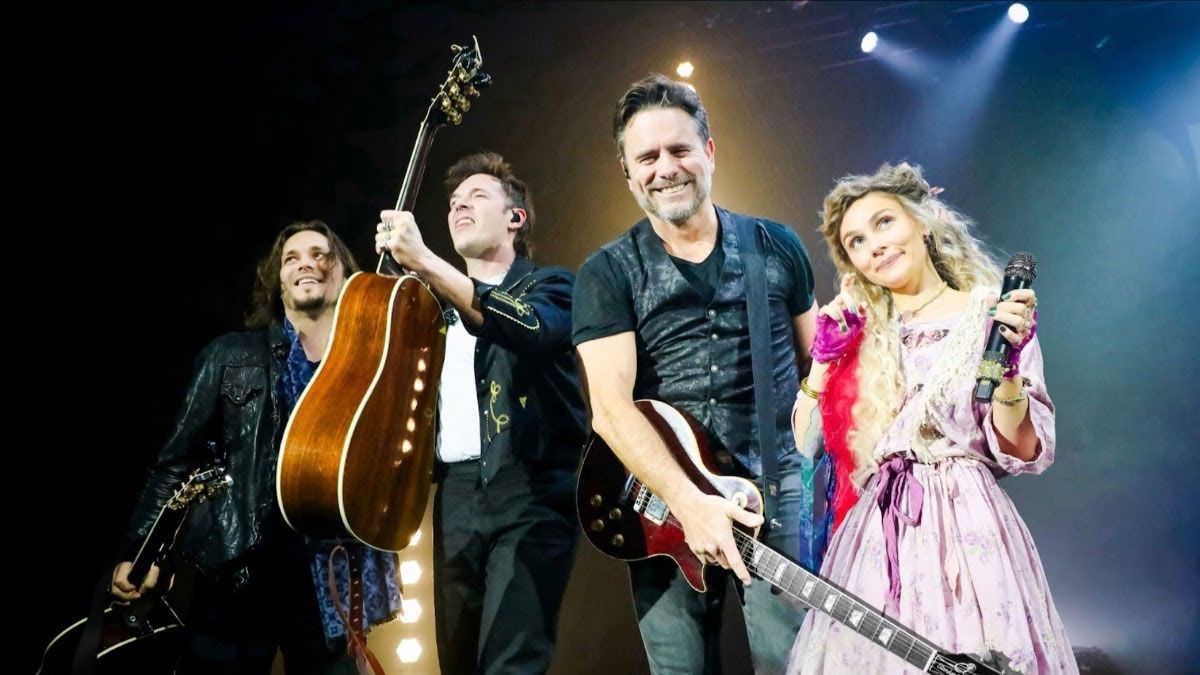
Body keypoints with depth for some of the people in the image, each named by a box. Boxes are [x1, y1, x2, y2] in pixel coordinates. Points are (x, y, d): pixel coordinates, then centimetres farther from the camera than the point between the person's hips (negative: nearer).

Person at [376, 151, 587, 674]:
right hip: (454, 494, 6)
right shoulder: (439, 306, 22)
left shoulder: (548, 284, 5)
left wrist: (423, 261, -25)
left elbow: (529, 327, -20)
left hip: (529, 491, -5)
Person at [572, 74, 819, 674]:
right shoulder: (607, 274, -1)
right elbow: (610, 406, -12)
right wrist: (687, 502, -22)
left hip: (777, 483, 1)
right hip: (664, 497, 0)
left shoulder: (777, 247, 6)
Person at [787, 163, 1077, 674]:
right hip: (875, 535, 3)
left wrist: (1009, 368, -18)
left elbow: (1021, 454, -4)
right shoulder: (861, 331, 7)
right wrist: (824, 359, -4)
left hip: (967, 529, -2)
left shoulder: (991, 314, -1)